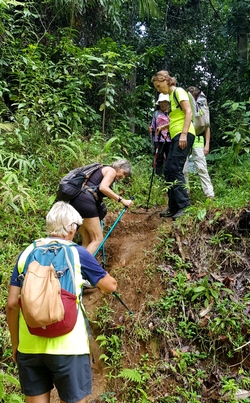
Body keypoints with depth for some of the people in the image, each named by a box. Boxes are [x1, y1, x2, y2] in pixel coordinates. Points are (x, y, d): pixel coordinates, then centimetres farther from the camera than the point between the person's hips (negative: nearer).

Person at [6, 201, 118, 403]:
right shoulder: (77, 253, -2)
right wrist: (100, 278, 32)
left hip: (29, 346, 4)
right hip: (67, 345, -3)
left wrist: (15, 343, 16)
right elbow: (111, 286, 9)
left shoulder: (27, 253, 6)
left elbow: (12, 304, 5)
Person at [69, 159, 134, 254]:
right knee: (98, 239, -5)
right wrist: (122, 200, -14)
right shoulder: (111, 170, 5)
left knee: (87, 242, 10)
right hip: (85, 201, -9)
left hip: (75, 201, 9)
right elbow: (103, 188, -15)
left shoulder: (102, 170, 32)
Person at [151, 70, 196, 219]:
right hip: (176, 136, 10)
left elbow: (189, 112, -14)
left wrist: (184, 134, -22)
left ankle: (184, 205, -16)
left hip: (184, 135, -10)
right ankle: (174, 208, 10)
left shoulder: (178, 91, -4)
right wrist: (163, 127, 13)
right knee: (169, 171, 6)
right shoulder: (171, 96, 22)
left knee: (175, 169, -17)